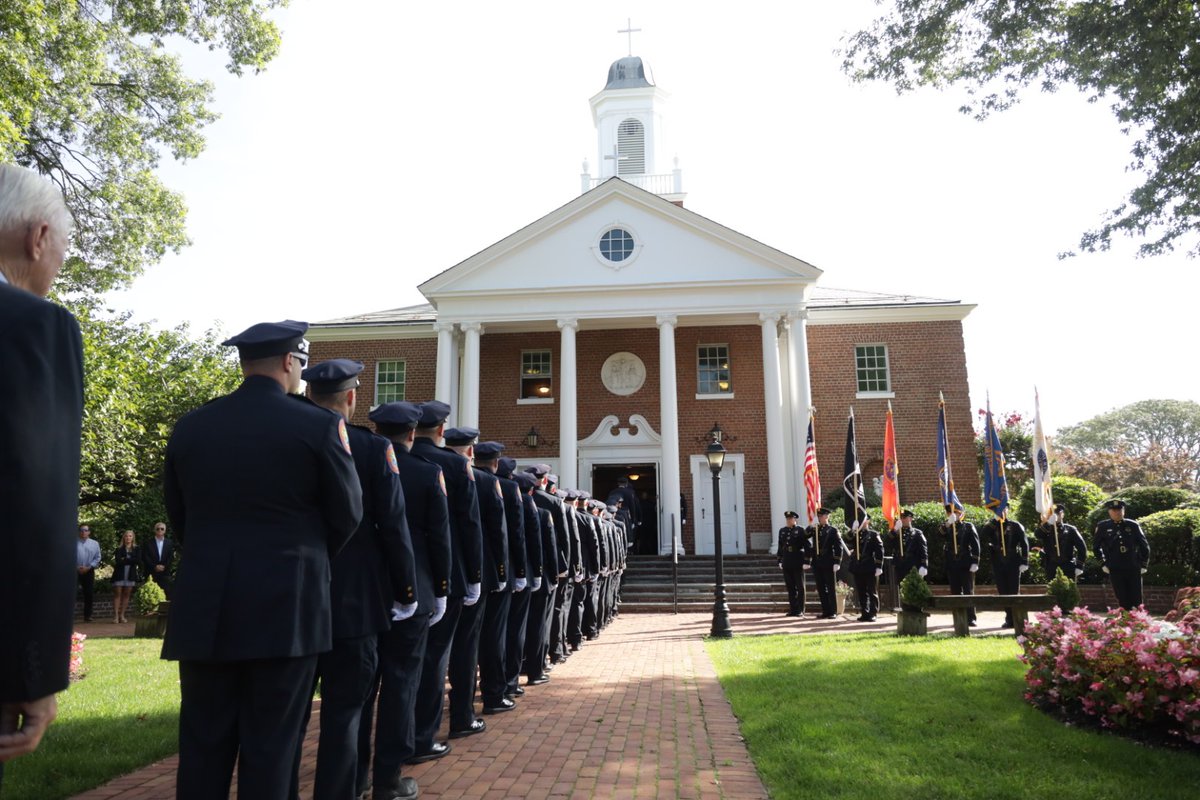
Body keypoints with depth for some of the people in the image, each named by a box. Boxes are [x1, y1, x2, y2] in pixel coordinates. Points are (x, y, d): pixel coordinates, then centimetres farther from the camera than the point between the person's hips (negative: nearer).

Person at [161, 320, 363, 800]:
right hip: (287, 604, -3)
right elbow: (348, 513, -1)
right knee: (270, 745, 6)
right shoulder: (319, 424, -8)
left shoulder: (190, 426, 4)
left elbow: (177, 514, 11)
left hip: (205, 606, 4)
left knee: (203, 743, 13)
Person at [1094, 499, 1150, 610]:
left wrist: (1143, 565, 8)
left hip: (1133, 569, 1)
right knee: (1123, 601, 2)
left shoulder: (1133, 525, 3)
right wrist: (1103, 564, 6)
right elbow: (1097, 547, 10)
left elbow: (1144, 546, 10)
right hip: (1115, 570, -1)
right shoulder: (1103, 527, 1)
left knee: (1137, 601, 4)